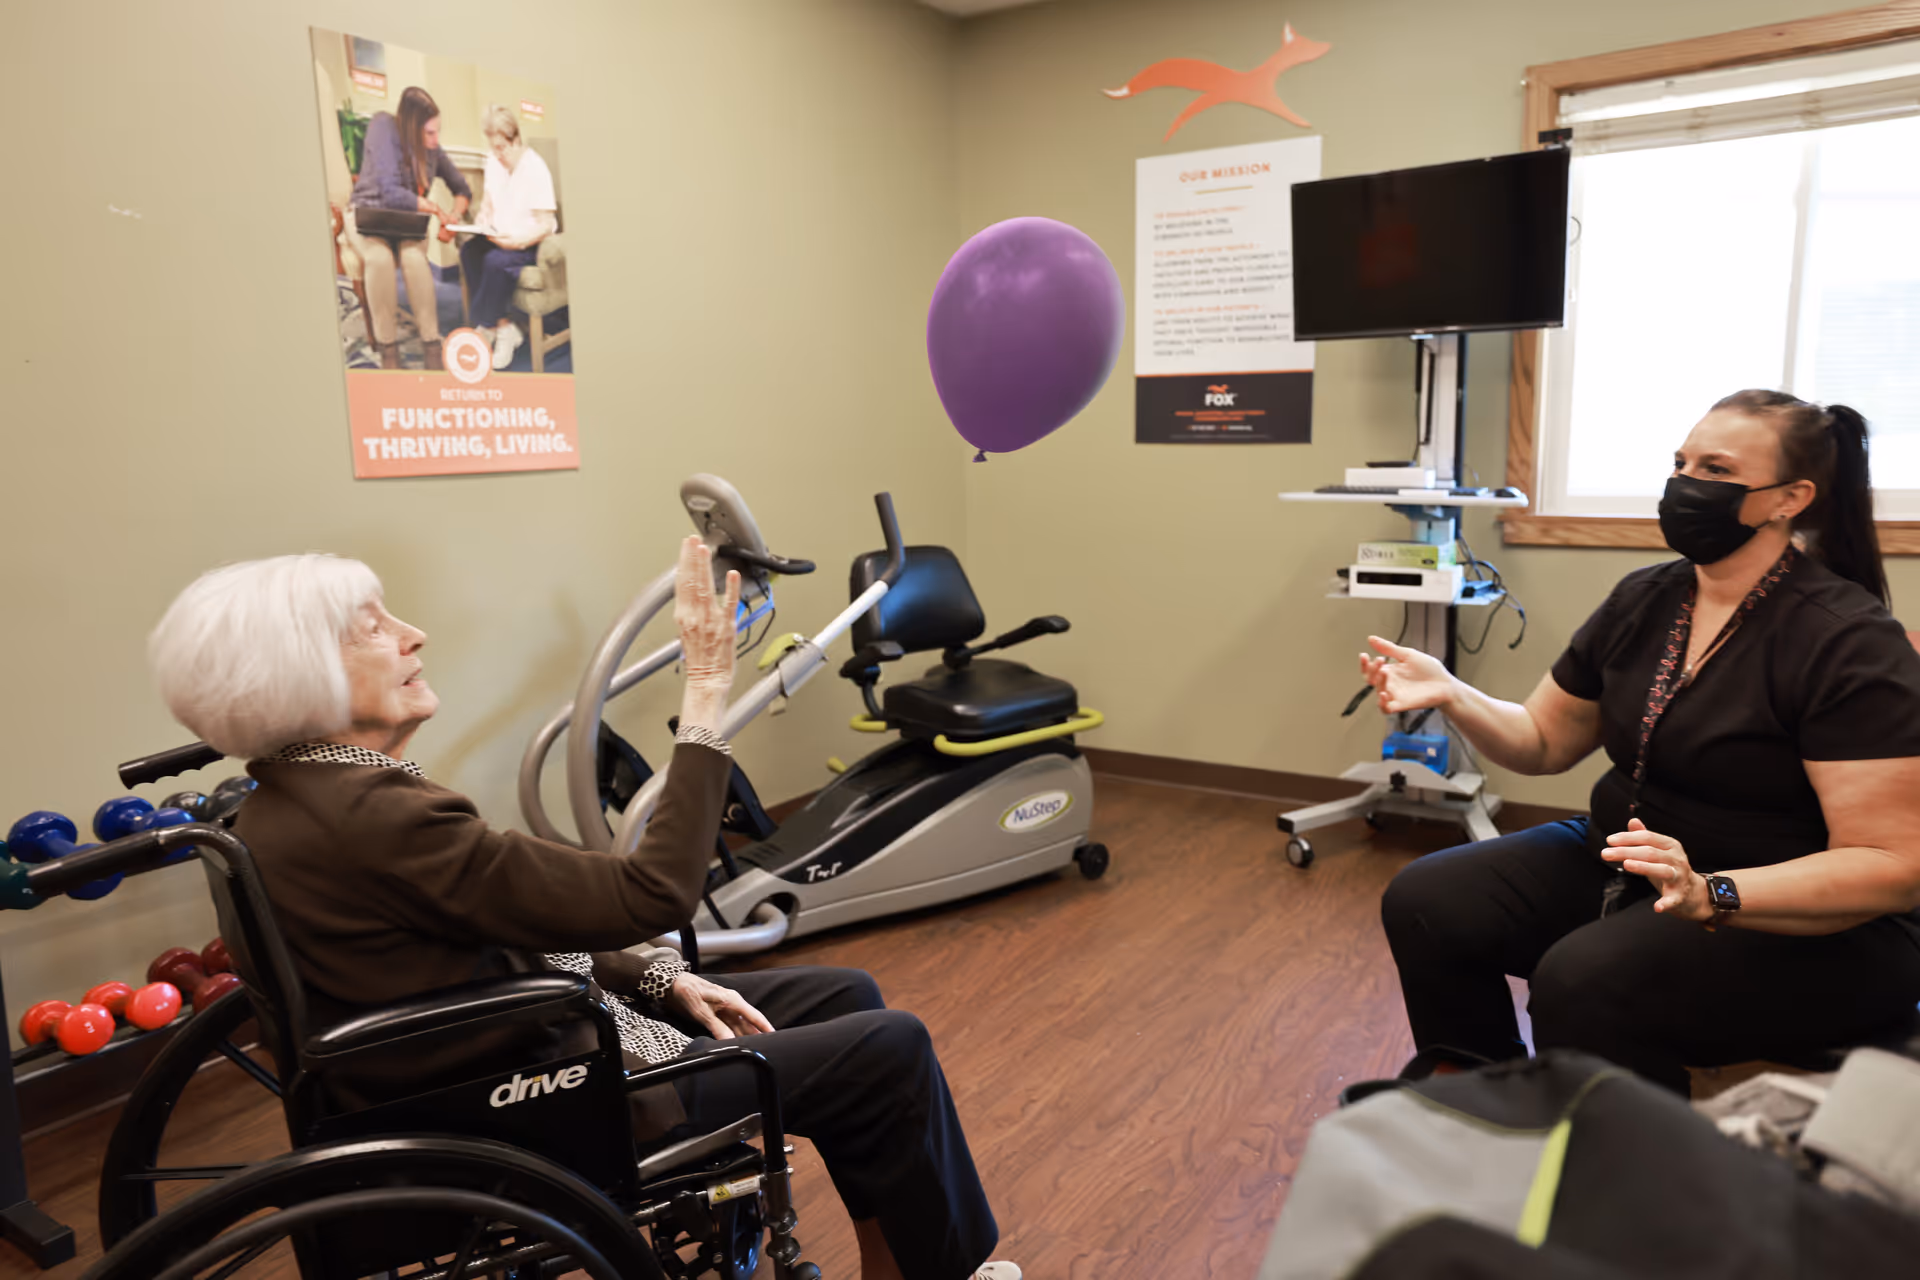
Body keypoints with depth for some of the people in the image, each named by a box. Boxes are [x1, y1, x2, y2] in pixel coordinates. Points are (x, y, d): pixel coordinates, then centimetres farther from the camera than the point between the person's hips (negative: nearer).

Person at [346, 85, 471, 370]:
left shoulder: (431, 147, -4)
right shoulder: (385, 127, -19)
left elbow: (462, 187, 9)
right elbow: (390, 193, -25)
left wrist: (455, 214, -12)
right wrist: (434, 208, -17)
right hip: (367, 214, -3)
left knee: (414, 256, -34)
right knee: (380, 258, -37)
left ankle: (432, 347, -29)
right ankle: (388, 349, -28)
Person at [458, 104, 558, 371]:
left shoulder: (536, 168, -15)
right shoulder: (494, 162, 4)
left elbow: (546, 225, -16)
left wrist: (517, 241, -31)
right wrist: (483, 221, -4)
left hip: (530, 242, -7)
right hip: (500, 238, 7)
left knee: (496, 261, -33)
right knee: (469, 251, -22)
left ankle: (483, 328, -15)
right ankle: (504, 328, -20)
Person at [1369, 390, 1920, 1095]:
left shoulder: (1848, 642, -17)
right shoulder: (1644, 599, 4)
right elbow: (1543, 740, 12)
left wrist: (1709, 894, -35)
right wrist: (1451, 694, -8)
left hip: (1805, 927, -7)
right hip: (1618, 861, 7)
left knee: (1583, 980, -33)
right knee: (1424, 903, -11)